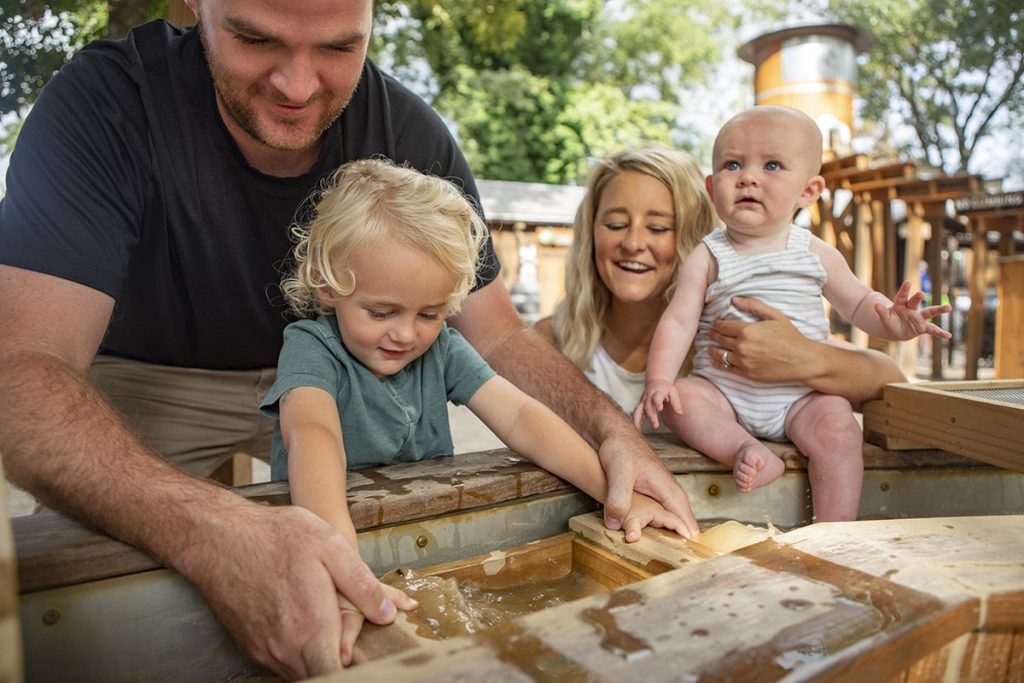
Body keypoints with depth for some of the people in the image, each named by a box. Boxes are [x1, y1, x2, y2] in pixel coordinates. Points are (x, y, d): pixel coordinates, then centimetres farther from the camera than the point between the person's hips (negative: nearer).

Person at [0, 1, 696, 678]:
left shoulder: (411, 135, -16)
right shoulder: (105, 100, -26)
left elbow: (498, 336, -14)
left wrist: (613, 430, -32)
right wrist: (219, 531, -55)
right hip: (147, 383, -2)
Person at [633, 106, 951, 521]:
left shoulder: (816, 254, 5)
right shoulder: (706, 258, -3)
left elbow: (859, 303, 13)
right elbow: (677, 322, -9)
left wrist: (892, 322, -11)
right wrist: (658, 382, -23)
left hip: (801, 396, 1)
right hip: (723, 391, -1)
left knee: (837, 427, -23)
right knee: (681, 397, -25)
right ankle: (745, 449, -32)